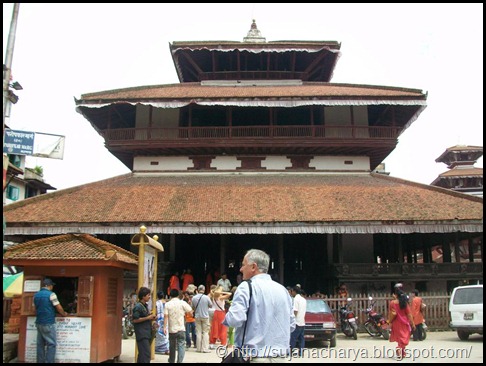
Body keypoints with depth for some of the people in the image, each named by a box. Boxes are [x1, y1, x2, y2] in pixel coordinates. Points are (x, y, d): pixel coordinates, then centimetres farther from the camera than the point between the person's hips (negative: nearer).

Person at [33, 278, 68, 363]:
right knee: (51, 344, -2)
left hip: (39, 322, 7)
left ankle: (40, 361, 13)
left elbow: (36, 309, 19)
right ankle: (49, 361, -6)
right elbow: (59, 308, -9)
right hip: (48, 323, -7)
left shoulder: (36, 295, 10)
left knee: (40, 344, 11)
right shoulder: (51, 294, -11)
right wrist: (64, 314, 8)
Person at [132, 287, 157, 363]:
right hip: (142, 334, -10)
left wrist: (151, 318, 9)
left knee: (142, 354, 13)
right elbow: (135, 320, -19)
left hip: (147, 333, 10)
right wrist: (148, 318, -16)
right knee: (146, 354, -14)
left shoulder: (145, 305, 16)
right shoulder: (138, 306, -13)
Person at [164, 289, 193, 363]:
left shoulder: (167, 304, -1)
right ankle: (179, 361, -16)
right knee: (181, 346, -3)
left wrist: (165, 327, -5)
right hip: (181, 329, -2)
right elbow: (190, 311, -4)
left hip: (171, 329, 2)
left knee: (172, 347, 17)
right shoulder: (182, 303, -3)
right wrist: (184, 312, 16)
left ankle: (171, 361, 30)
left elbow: (165, 316, -7)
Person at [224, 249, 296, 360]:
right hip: (280, 356, 6)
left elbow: (235, 319, -19)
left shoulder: (247, 286, -10)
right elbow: (291, 325, 12)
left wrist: (226, 318, 1)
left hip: (254, 356, -5)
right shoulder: (283, 289, 9)